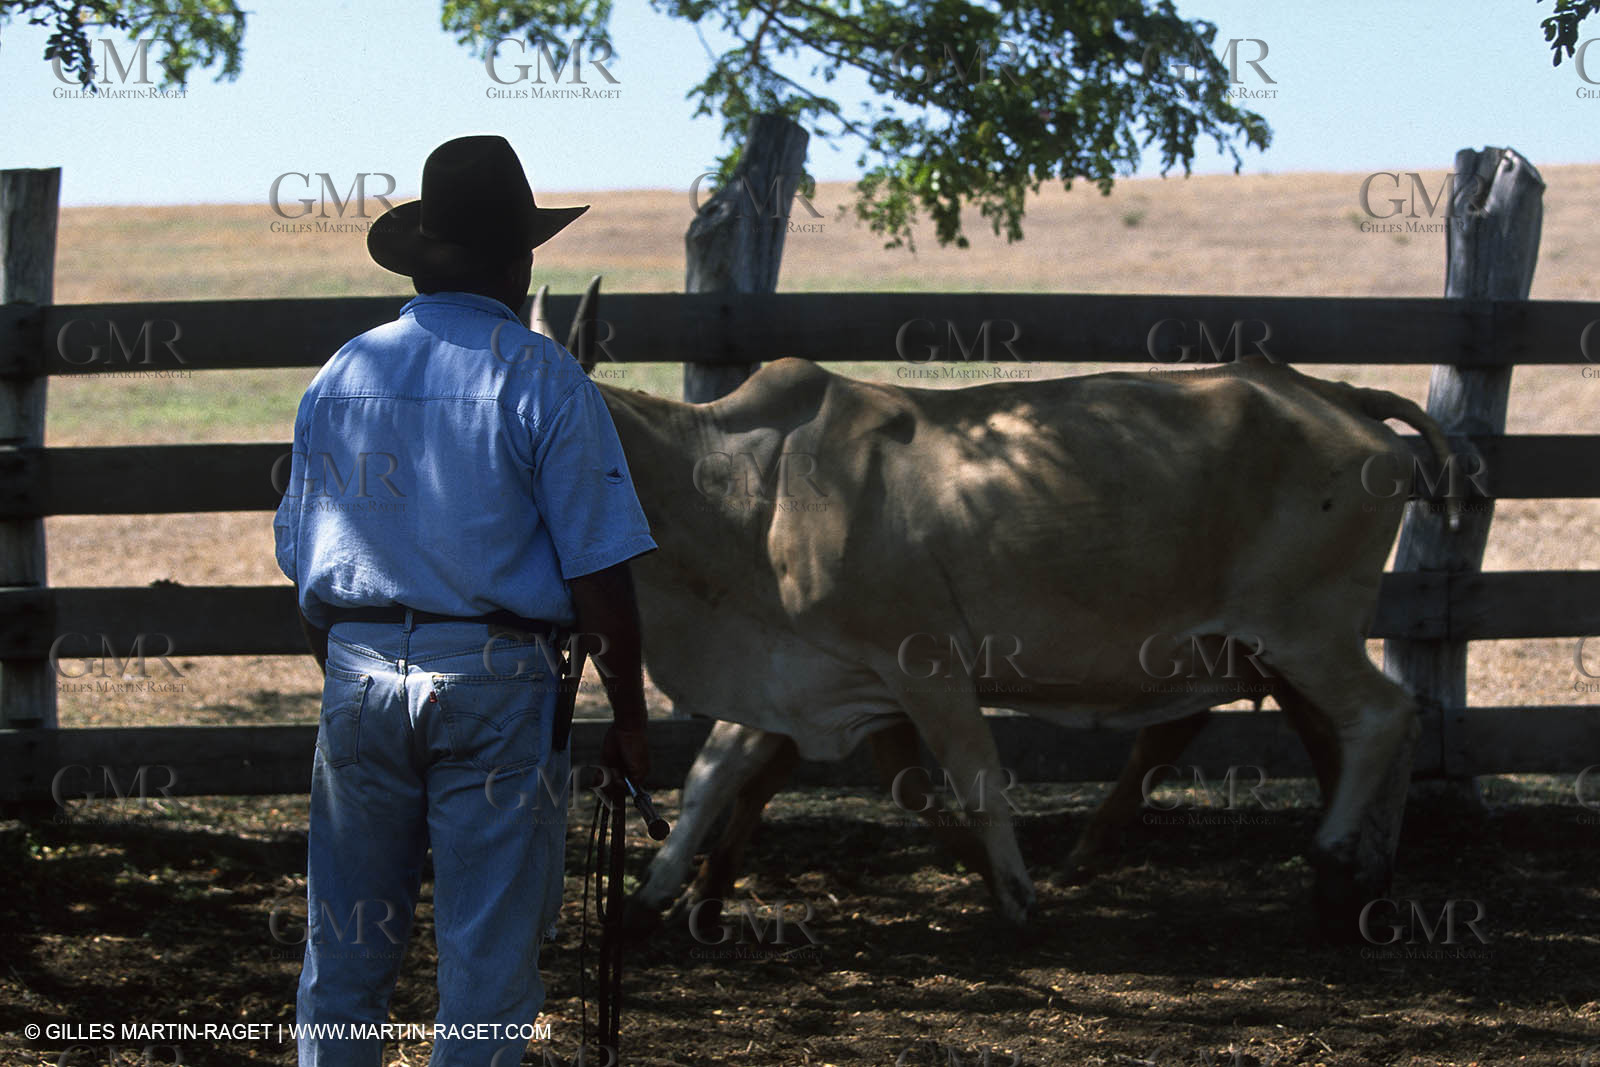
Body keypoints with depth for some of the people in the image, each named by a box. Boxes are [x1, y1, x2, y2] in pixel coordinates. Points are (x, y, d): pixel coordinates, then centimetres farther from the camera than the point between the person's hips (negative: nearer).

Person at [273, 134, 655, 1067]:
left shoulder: (339, 377, 8)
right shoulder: (543, 379, -6)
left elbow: (305, 567, 13)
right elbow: (600, 572, -9)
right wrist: (629, 718, -1)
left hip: (358, 674, 4)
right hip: (498, 677, -4)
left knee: (345, 952, 11)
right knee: (488, 953, 2)